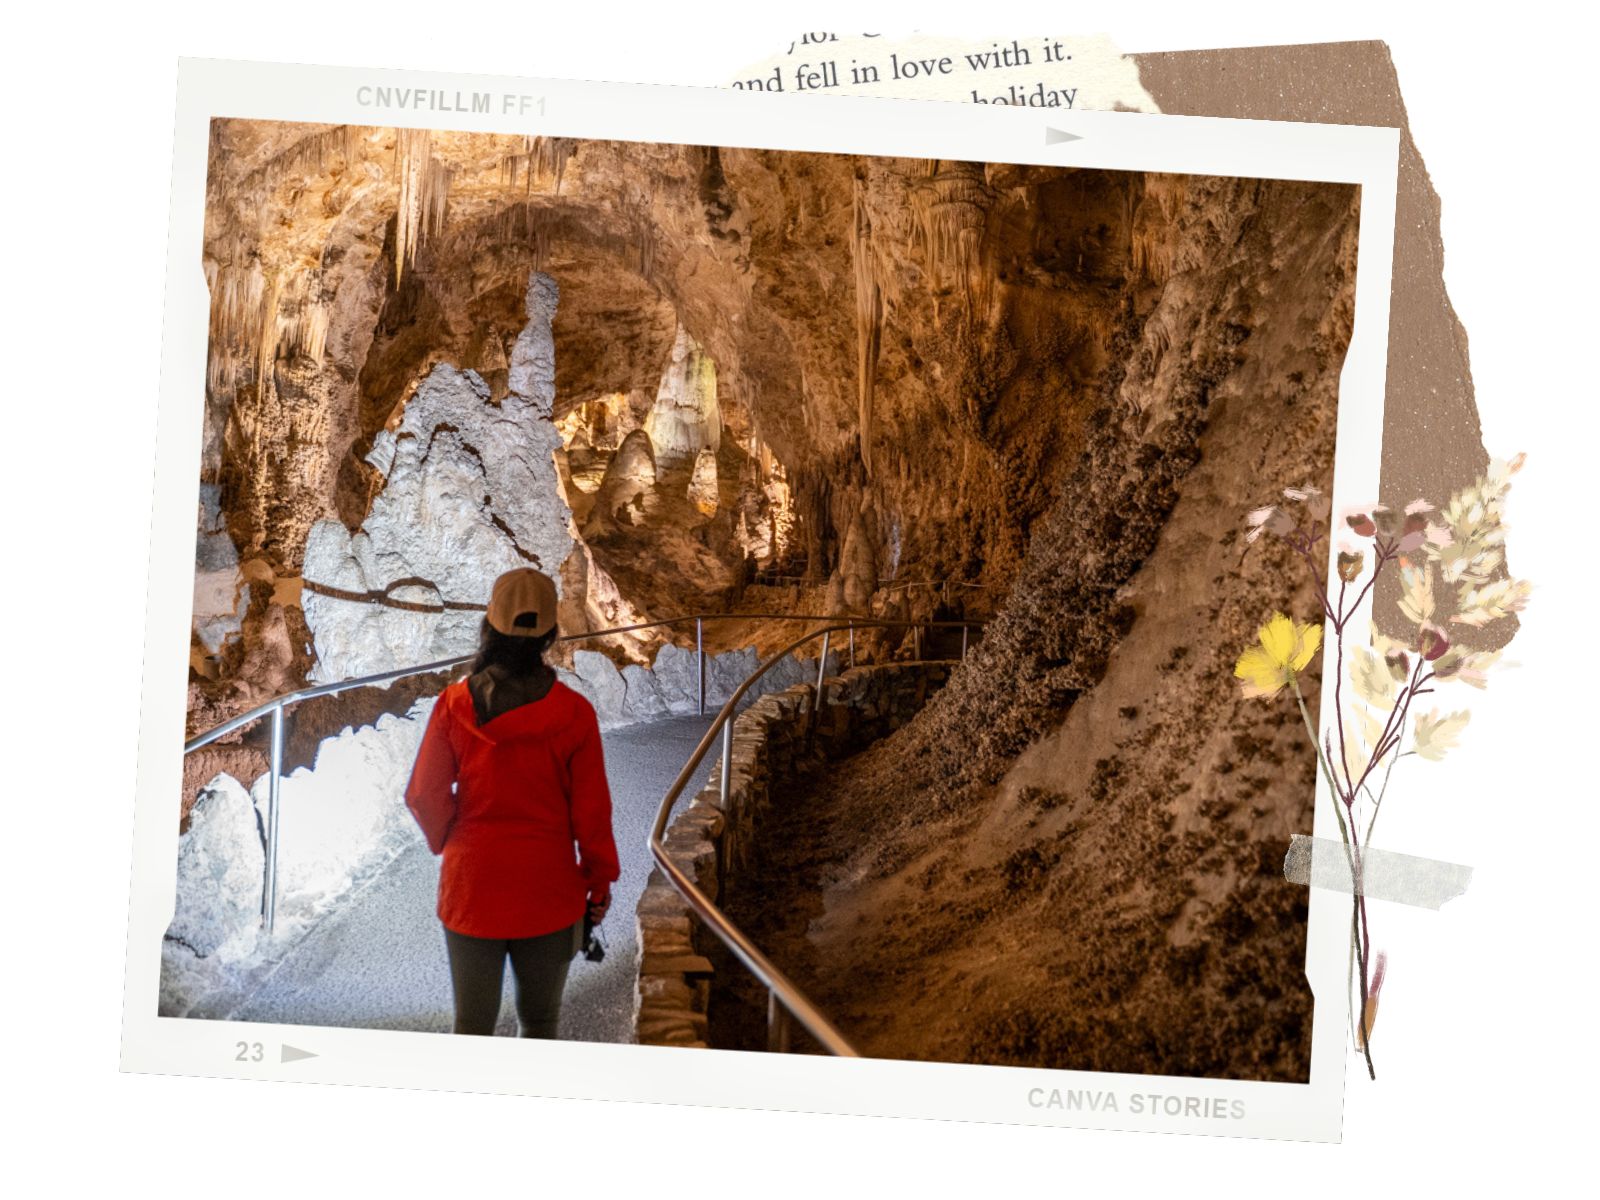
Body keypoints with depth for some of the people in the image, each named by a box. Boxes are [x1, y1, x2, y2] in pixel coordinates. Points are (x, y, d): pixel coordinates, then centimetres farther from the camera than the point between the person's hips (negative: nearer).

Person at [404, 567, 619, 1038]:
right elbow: (591, 810, -7)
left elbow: (424, 795, -3)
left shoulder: (454, 705, -9)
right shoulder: (573, 712, -12)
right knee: (540, 1021, 16)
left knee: (472, 1024, 13)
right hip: (549, 894, -1)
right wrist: (600, 880, 7)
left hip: (470, 888, 1)